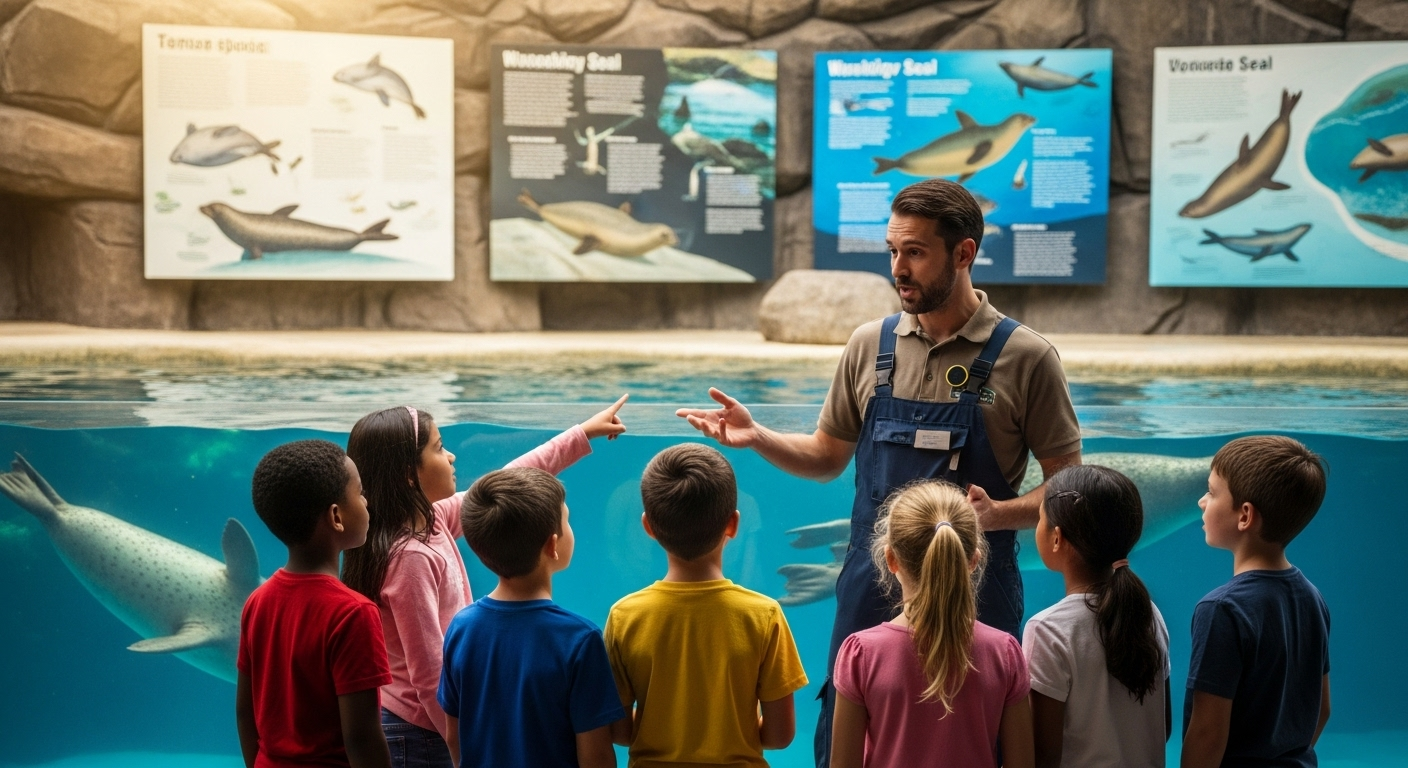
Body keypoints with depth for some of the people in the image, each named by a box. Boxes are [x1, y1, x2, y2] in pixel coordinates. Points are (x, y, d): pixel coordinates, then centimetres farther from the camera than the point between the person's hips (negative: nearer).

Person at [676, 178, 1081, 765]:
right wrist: (757, 438, -3)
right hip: (870, 585, 3)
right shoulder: (870, 345, 5)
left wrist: (999, 513, -20)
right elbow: (826, 458, 14)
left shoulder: (1026, 357, -6)